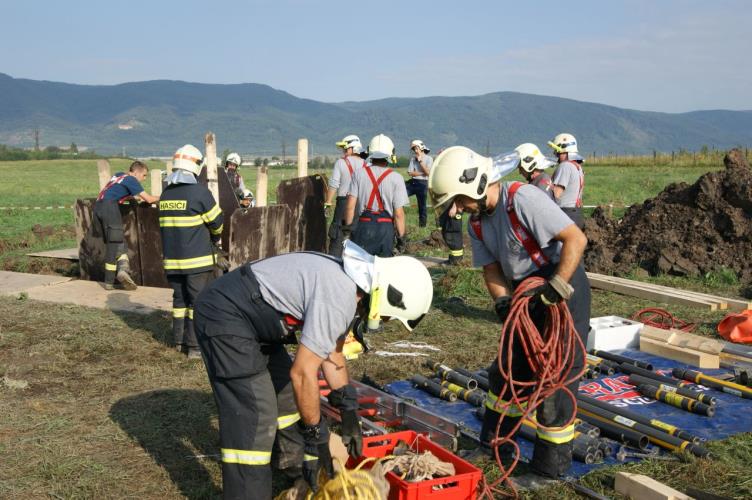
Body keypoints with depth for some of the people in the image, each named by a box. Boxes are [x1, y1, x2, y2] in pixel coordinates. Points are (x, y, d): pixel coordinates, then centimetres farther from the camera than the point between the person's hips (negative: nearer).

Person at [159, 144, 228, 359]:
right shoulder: (199, 191, -13)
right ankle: (195, 346, 3)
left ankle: (179, 341, 24)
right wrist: (214, 239, 15)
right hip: (197, 259, -6)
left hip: (172, 259, 6)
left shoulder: (166, 193, 7)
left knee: (179, 299, 16)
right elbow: (217, 222, -8)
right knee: (198, 301, 1)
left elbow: (168, 224, 14)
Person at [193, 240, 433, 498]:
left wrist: (348, 411, 16)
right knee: (253, 419, -13)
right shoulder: (338, 297, -26)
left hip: (251, 317, 11)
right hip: (224, 315, -11)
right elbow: (303, 373, -23)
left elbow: (332, 354, 16)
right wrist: (316, 437, -12)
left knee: (285, 389, 20)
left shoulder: (346, 283, 5)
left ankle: (292, 466, 37)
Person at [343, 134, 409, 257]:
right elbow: (398, 213, -5)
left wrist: (347, 227, 8)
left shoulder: (358, 174, 0)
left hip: (364, 226, 1)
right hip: (386, 228, -1)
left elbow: (350, 205, -3)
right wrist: (401, 237, 4)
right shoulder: (396, 178, -4)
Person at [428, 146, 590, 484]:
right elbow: (491, 268, 4)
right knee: (507, 368, 16)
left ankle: (550, 467, 11)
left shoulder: (523, 199, -24)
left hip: (563, 290, -8)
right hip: (527, 296, 9)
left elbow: (575, 239, -27)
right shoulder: (478, 223, 3)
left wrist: (555, 289, -29)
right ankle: (491, 443, 33)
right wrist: (503, 302, -15)